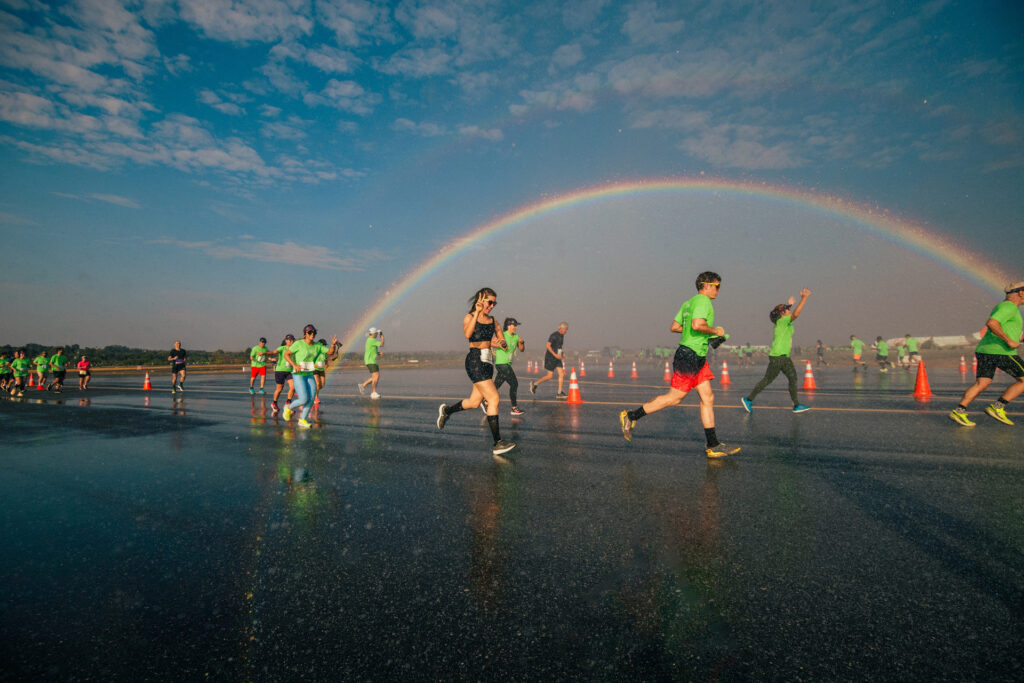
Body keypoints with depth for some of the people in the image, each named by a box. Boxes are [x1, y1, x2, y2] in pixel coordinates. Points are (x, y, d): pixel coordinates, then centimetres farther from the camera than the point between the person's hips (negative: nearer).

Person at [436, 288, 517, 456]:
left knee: (474, 402, 13)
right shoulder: (469, 317, -4)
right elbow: (467, 334, -25)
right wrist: (477, 313, -24)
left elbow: (503, 342, 13)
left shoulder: (492, 320, 13)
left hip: (488, 362, 7)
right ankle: (497, 443, -11)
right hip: (475, 361, -7)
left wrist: (500, 343, -11)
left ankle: (446, 410, 41)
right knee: (494, 398, -15)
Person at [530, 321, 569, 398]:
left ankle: (559, 393, 1)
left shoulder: (562, 336, 13)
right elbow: (547, 345, -21)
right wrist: (555, 354, -25)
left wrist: (563, 353, 10)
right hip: (550, 358, -8)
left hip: (557, 358, 8)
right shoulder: (554, 335, -15)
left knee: (562, 374, -2)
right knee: (550, 376, -6)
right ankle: (535, 384, 12)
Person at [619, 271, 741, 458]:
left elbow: (674, 327, 20)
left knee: (708, 398, 6)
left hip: (698, 358, 10)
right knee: (674, 398, -4)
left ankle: (713, 446, 8)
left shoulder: (689, 302, 18)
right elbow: (697, 325, -27)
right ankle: (630, 416, 6)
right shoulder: (703, 301, -11)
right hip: (689, 356, -10)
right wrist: (715, 331, -11)